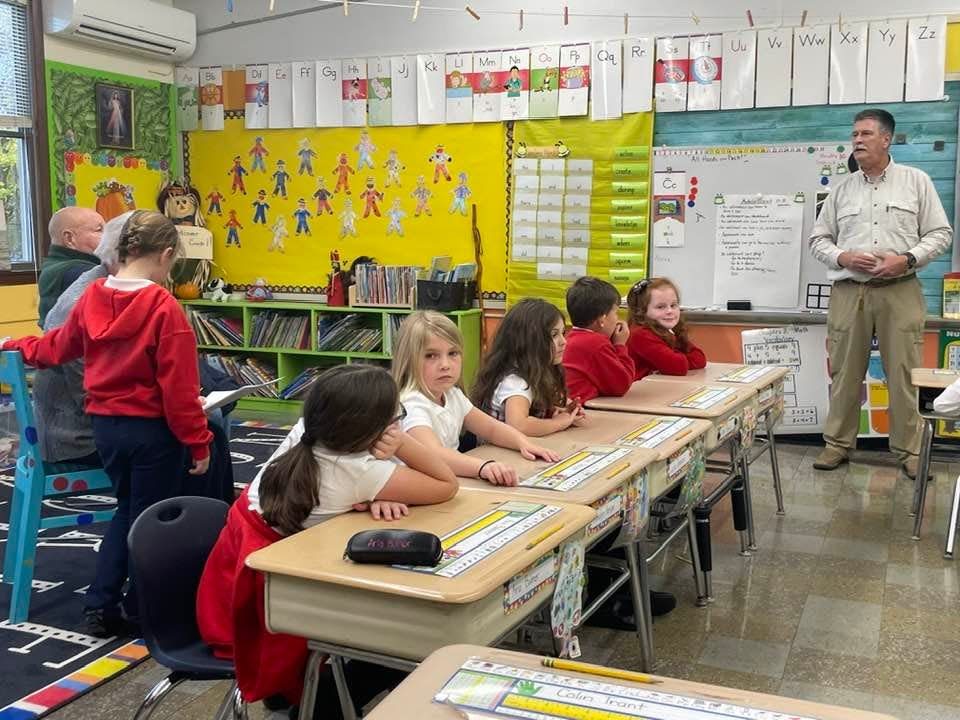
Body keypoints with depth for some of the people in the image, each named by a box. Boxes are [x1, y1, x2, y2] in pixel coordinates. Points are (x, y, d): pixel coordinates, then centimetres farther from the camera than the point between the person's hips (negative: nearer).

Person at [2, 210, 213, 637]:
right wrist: (198, 441, -11)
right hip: (151, 429, -6)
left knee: (127, 510, 23)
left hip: (104, 425, 6)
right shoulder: (164, 307, -19)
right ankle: (141, 612, 21)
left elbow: (58, 347, 16)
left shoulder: (91, 298, -1)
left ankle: (100, 605, 21)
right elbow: (179, 387, -19)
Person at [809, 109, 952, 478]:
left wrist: (906, 260, -11)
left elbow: (940, 233, 5)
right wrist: (842, 257, -7)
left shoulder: (916, 181, 7)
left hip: (899, 291, -2)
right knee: (844, 373, 4)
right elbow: (818, 238, 13)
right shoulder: (842, 190, 12)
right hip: (848, 291, 2)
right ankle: (838, 443, 15)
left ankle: (909, 449, 10)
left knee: (904, 373, -1)